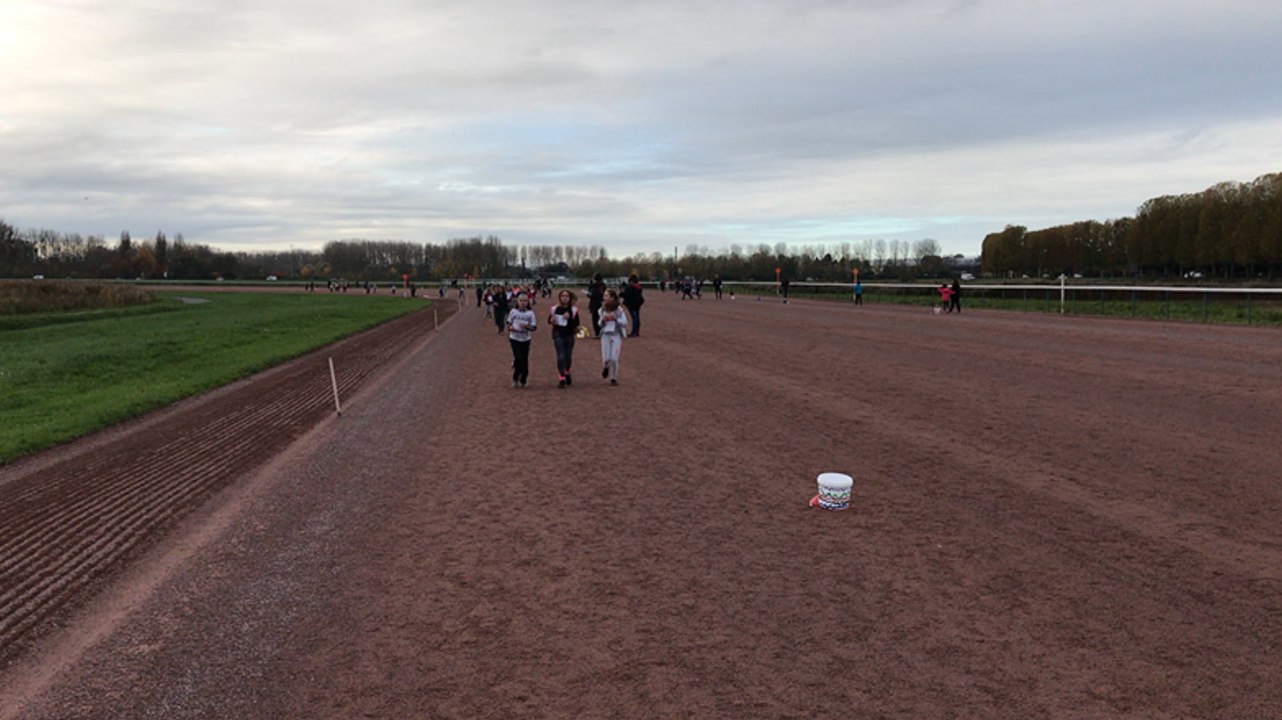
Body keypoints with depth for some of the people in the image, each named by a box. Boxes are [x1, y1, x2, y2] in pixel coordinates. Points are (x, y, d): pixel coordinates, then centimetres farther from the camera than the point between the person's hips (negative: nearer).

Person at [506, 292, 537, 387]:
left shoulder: (530, 313, 0)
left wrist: (526, 327, -21)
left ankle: (523, 380, 17)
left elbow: (534, 327, -4)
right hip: (514, 338, -1)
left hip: (525, 339, 1)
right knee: (518, 358, -11)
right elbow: (509, 324, 10)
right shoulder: (513, 311, 1)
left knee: (524, 359, 4)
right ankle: (515, 379, 6)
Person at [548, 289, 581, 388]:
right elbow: (549, 320, 12)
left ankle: (567, 373, 39)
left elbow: (576, 324, -6)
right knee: (561, 356, -9)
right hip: (558, 334, -1)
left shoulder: (573, 310, -2)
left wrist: (569, 318, -22)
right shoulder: (555, 309, 0)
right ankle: (561, 379, -5)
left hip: (569, 335, 1)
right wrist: (551, 320, -11)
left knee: (568, 356, 11)